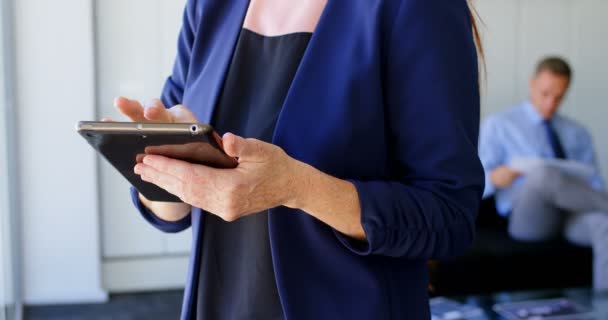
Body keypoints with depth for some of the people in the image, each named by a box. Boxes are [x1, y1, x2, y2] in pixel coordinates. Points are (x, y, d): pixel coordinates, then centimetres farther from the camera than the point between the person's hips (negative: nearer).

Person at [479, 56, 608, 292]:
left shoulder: (578, 133, 23)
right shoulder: (498, 125, 12)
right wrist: (495, 179, -19)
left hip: (575, 216, 3)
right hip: (528, 216, -3)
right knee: (543, 171, -38)